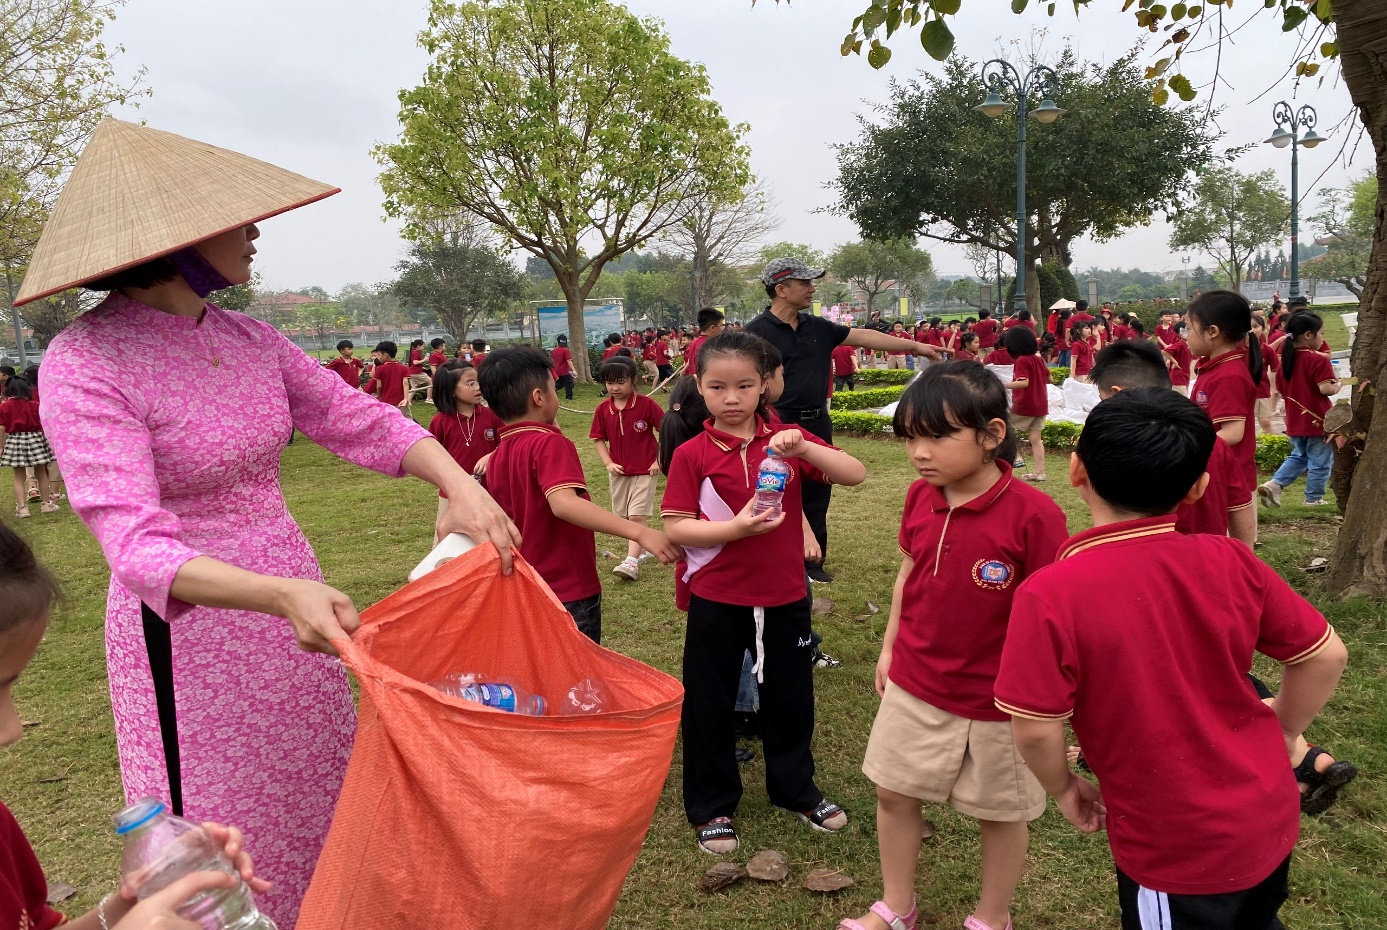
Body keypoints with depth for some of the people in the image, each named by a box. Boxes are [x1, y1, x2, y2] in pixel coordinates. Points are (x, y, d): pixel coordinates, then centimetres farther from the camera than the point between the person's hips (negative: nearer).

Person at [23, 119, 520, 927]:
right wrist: (283, 594, -43)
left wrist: (460, 485, -18)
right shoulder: (85, 365, -18)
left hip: (295, 601, 6)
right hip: (190, 631, -6)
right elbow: (138, 545, -27)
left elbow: (363, 421, 0)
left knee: (322, 807, 19)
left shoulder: (246, 338, 1)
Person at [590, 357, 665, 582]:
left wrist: (659, 460, -8)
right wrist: (608, 463, -8)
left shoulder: (646, 404, -13)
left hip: (644, 471, -5)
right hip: (619, 471, 5)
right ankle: (641, 549, 32)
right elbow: (599, 439, 5)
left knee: (638, 516, -10)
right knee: (624, 517, 14)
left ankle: (632, 561, -13)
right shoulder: (603, 409, -3)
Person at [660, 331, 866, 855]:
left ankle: (794, 789, 41)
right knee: (709, 704, 10)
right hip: (717, 601, -2)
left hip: (784, 597, 3)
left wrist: (805, 448, -24)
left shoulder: (786, 441, -1)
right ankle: (711, 807, 30)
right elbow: (675, 527, -11)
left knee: (790, 698, 18)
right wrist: (737, 527, -25)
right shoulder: (692, 454, -7)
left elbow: (856, 475, -8)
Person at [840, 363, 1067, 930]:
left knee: (1001, 812, 16)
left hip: (996, 700, -5)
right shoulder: (920, 498, -6)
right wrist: (889, 648, 13)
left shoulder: (1033, 515, -24)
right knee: (894, 793, 17)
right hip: (914, 685, 5)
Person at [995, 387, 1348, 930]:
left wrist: (1064, 787, -1)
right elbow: (1326, 655, -2)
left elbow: (1035, 728, -21)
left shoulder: (1049, 595, -25)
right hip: (1270, 820, 5)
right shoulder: (1230, 563, -13)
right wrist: (1282, 734, 14)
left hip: (1175, 850, -4)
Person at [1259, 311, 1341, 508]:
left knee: (1298, 456, 22)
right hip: (1318, 420, -7)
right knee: (1320, 461, 8)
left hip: (1295, 421, 7)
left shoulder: (1286, 359, 5)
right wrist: (1338, 386, -5)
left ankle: (1274, 483, 5)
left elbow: (1281, 388, 13)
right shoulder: (1318, 360, -18)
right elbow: (1325, 389, -24)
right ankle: (1313, 498, 16)